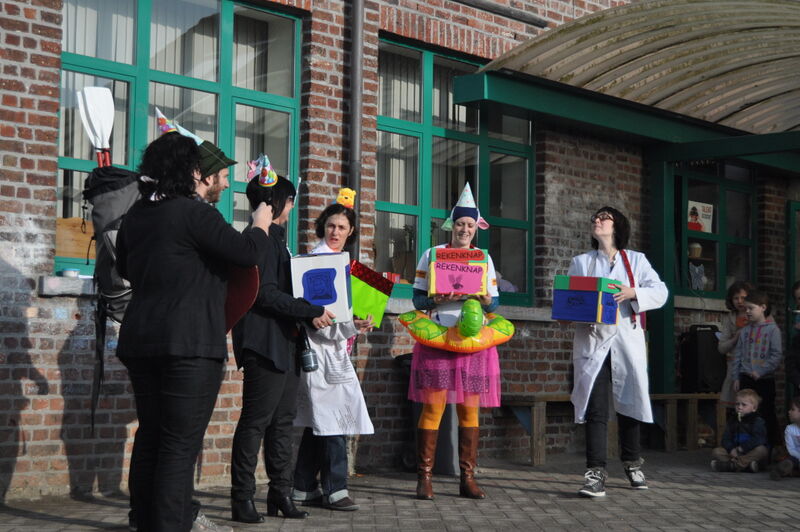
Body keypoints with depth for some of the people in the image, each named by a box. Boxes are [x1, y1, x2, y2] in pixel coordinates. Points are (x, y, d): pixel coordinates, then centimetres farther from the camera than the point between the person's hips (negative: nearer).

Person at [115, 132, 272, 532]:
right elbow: (246, 252, -12)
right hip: (190, 344, -8)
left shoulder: (136, 216, 12)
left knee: (150, 438, 14)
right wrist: (261, 225, 6)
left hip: (139, 341, 8)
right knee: (181, 445, -5)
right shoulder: (193, 213, -12)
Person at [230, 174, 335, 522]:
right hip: (266, 343, -10)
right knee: (256, 421, -6)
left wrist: (311, 313, 16)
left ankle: (280, 495, 16)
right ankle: (242, 499, -1)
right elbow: (265, 293, -19)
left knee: (282, 421, 11)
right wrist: (311, 312, -16)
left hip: (284, 344, 10)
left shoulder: (275, 238, 21)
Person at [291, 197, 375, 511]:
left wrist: (355, 326, 16)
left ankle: (305, 488, 16)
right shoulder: (317, 259, -11)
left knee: (319, 422, 11)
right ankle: (334, 490, -5)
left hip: (333, 348, 10)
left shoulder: (340, 260, 17)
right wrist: (349, 327, -25)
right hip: (321, 347, -10)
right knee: (332, 421, -9)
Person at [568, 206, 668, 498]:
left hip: (627, 341, 0)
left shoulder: (636, 260, 11)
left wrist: (633, 293, -16)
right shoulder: (580, 262, 15)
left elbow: (660, 291, 2)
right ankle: (595, 472, -12)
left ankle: (632, 463, 26)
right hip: (592, 340, 0)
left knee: (629, 401, 8)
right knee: (595, 406, -9)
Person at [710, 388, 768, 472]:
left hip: (751, 452, -4)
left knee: (762, 450, -35)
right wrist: (731, 449, -15)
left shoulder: (758, 421, 0)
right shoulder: (732, 421, 13)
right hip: (735, 452, 4)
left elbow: (758, 440, -13)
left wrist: (742, 448, -20)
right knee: (716, 451, -14)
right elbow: (726, 439, 5)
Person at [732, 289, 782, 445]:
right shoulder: (745, 330, 10)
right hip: (746, 379, 4)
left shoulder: (772, 329, -4)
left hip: (765, 379, -4)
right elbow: (738, 355, 11)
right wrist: (736, 377, 7)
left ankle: (773, 444, 10)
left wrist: (761, 371, -15)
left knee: (767, 414, 1)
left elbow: (777, 355, -10)